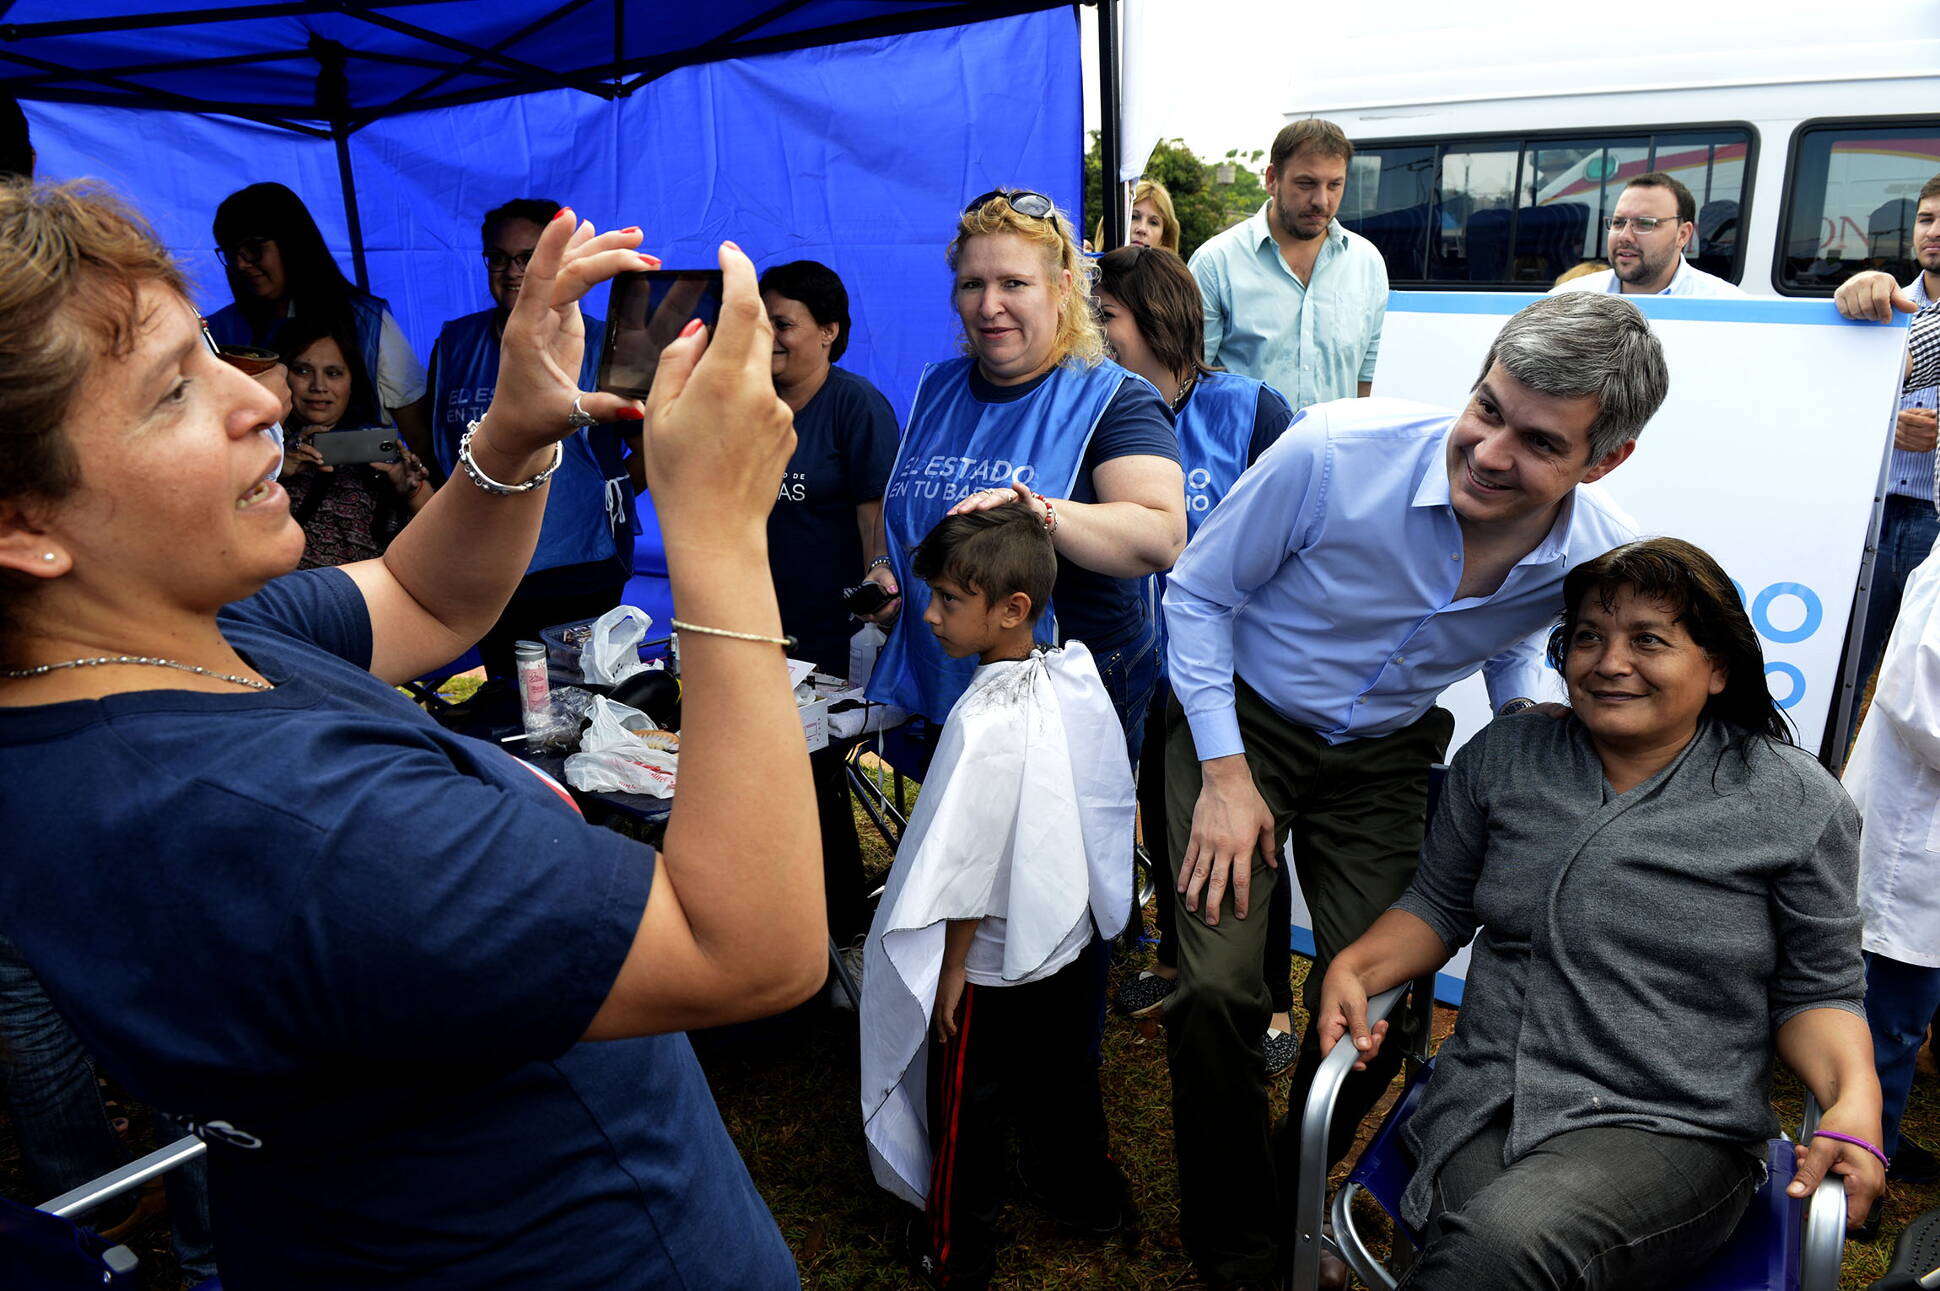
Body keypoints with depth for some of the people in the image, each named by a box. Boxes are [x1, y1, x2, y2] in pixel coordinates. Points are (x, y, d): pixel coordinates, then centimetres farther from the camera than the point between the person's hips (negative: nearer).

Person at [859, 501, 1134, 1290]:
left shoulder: (986, 724, -31)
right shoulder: (1075, 678, -8)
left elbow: (971, 870, -24)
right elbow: (1109, 801, 5)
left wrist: (953, 971, -13)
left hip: (992, 962, -7)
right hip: (1069, 935, 8)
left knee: (964, 1108, 14)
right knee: (1061, 1074, 27)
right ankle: (1086, 1195, 48)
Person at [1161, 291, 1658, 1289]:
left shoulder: (1601, 558, -15)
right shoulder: (1333, 453, -29)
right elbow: (1197, 590, -13)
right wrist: (1225, 774, -16)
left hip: (1385, 755, 3)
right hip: (1239, 721, -3)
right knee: (1218, 991, -17)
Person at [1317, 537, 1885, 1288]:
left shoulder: (1799, 804, 2)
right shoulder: (1501, 758, 9)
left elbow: (1816, 990, 7)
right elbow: (1440, 904, 15)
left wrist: (1855, 1097, -12)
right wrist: (1354, 967, -2)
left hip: (1675, 1133, -1)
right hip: (1484, 1111, 2)